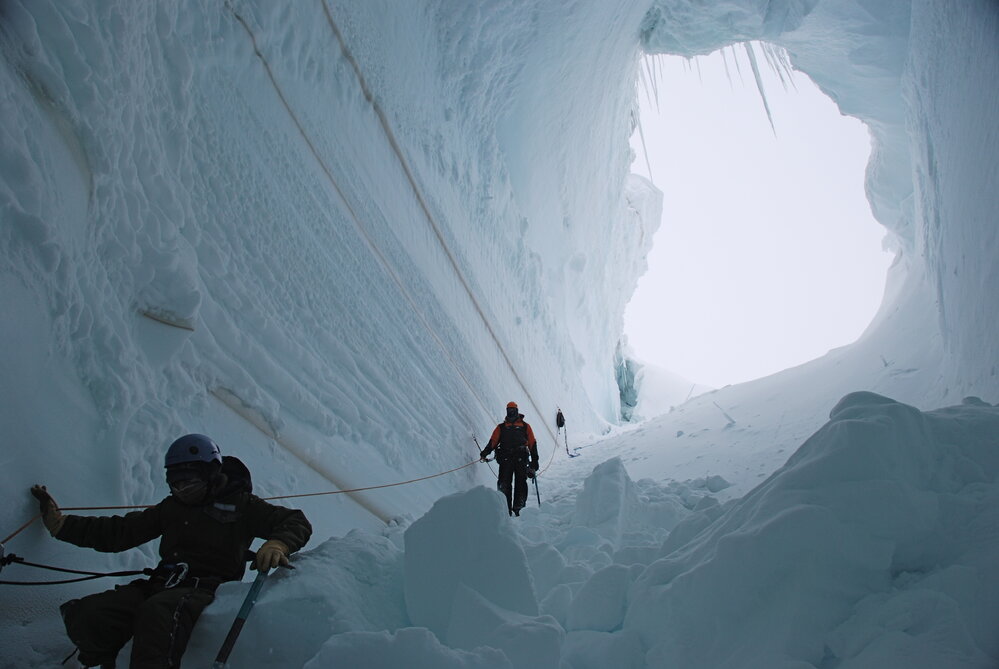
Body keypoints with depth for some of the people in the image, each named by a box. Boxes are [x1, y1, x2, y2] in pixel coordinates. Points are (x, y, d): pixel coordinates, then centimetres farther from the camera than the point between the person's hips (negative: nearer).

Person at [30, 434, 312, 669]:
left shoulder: (240, 505, 6)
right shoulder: (172, 507, 22)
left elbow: (296, 523, -2)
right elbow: (119, 532, 22)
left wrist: (277, 544, -25)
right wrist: (60, 523, 15)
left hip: (206, 588, -5)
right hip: (162, 585, 6)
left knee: (158, 610, -39)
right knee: (85, 616, -18)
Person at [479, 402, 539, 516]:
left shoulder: (525, 426, 17)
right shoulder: (501, 427, 20)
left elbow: (532, 443, 14)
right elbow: (493, 441, 9)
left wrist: (534, 461, 5)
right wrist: (485, 452, -10)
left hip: (521, 459, 0)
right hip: (505, 459, 1)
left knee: (520, 484, -6)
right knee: (504, 484, -8)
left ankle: (517, 509, -3)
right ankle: (506, 509, -6)